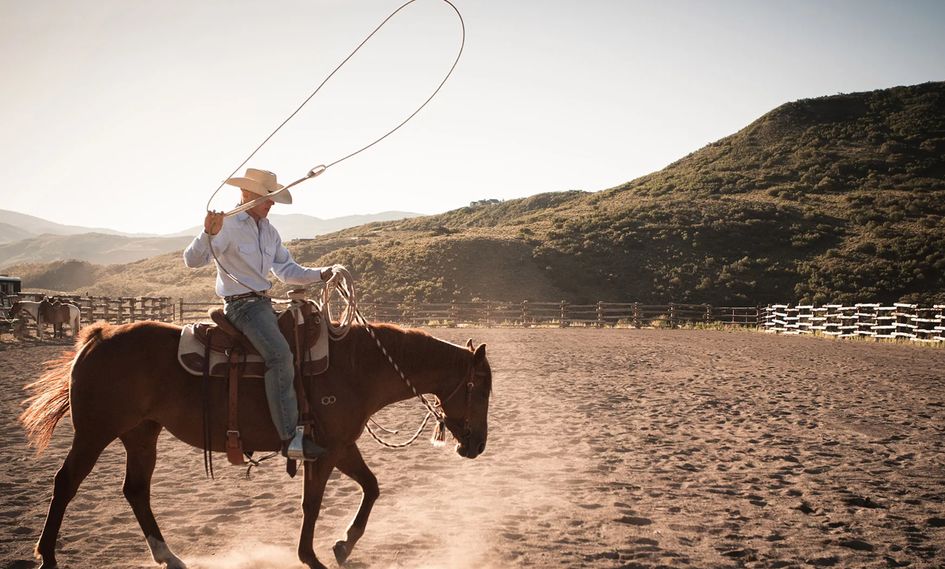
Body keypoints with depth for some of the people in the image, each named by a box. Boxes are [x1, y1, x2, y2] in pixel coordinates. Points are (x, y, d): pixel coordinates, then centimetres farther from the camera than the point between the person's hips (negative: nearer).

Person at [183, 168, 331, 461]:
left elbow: (288, 271, 19)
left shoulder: (269, 231, 15)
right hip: (241, 305, -9)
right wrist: (208, 233, -37)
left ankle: (306, 421, 15)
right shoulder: (227, 225, -8)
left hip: (264, 304, 9)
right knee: (280, 355, -28)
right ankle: (290, 437, -30)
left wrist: (321, 274, 4)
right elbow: (193, 260, -19)